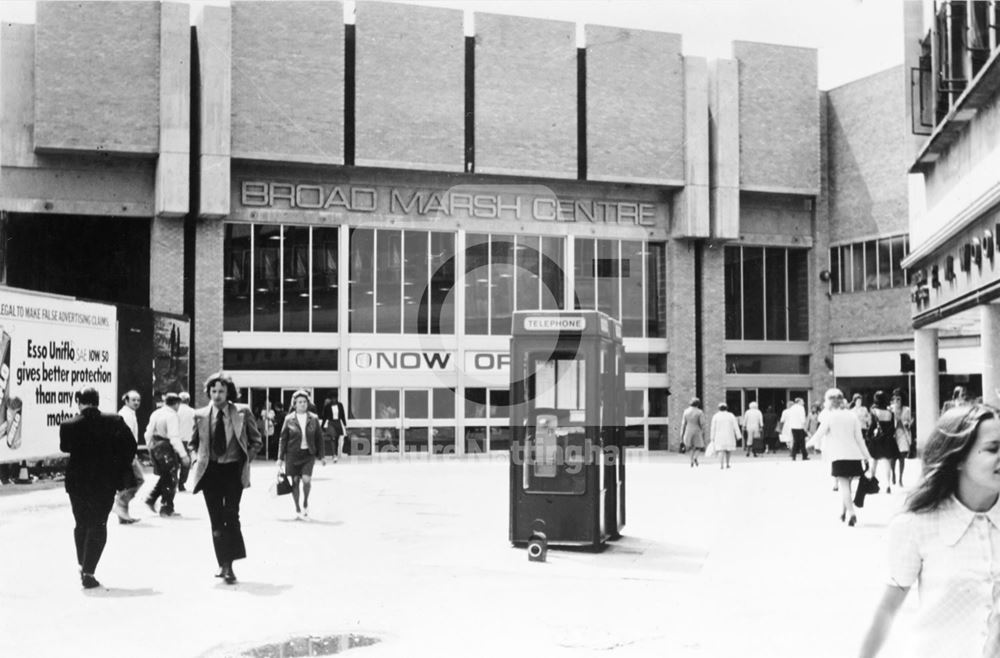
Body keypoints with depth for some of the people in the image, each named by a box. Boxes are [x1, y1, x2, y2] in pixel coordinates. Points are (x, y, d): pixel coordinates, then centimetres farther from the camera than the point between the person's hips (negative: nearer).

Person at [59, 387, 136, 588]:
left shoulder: (69, 425, -12)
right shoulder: (114, 422, -10)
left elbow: (65, 447, 4)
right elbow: (130, 446, -6)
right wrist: (120, 471, 3)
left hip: (77, 482, 1)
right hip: (105, 482, -1)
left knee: (81, 525, 21)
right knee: (98, 526, 7)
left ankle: (82, 565, 31)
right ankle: (88, 572, 0)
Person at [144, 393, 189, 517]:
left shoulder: (155, 413, 9)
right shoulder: (171, 415, -16)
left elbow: (148, 433, 14)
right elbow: (174, 437, -22)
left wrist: (151, 447, 24)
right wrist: (183, 455, -23)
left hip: (155, 447, 8)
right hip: (166, 448, -8)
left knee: (165, 476, 22)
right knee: (171, 480, 4)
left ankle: (151, 499, 15)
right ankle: (166, 508, 8)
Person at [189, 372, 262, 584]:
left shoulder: (242, 413, -3)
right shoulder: (201, 415, 2)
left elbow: (256, 441, 7)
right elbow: (194, 442, 19)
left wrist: (246, 460, -2)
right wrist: (201, 458, 5)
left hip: (233, 470, -2)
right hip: (210, 471, 2)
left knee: (231, 516, -11)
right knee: (216, 520, 5)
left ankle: (229, 564, -7)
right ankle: (223, 564, 14)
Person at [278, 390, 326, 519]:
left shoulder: (313, 418, 2)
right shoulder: (289, 419, -1)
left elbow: (319, 438, 8)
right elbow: (283, 439, 3)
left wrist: (321, 455, 7)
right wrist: (280, 458, 1)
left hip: (309, 454, 0)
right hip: (293, 454, 0)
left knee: (306, 479, -15)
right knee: (295, 481, 4)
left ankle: (305, 503, 11)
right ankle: (298, 509, 18)